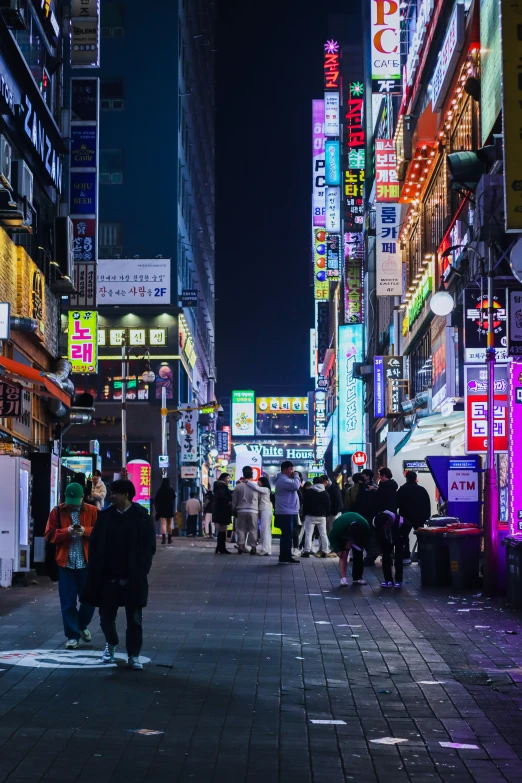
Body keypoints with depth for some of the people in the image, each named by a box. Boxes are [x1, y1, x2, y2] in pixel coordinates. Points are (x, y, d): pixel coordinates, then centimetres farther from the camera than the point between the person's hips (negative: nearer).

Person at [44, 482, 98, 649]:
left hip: (87, 563, 0)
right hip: (66, 563, 0)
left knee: (89, 598, 8)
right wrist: (67, 531, -17)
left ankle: (82, 626, 34)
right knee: (68, 601, 0)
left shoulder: (92, 511, 2)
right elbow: (49, 535, 0)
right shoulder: (57, 511, 3)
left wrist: (85, 531, -19)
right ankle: (72, 635, 8)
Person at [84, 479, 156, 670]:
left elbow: (149, 546, -4)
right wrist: (96, 571, -3)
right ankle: (111, 643, 36)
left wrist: (140, 571, -12)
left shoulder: (141, 516, -4)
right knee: (106, 616, 9)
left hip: (133, 578, -2)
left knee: (134, 619, 2)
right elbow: (94, 544, 4)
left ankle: (133, 656, 10)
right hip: (107, 576, 2)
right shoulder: (105, 515, 3)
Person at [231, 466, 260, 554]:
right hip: (253, 511, 0)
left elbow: (234, 501, 3)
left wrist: (234, 510, 14)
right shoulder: (256, 486, 0)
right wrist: (258, 510, 18)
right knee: (253, 530, 5)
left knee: (241, 529, 6)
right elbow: (259, 500, 6)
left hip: (241, 511, 0)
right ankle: (253, 547, 2)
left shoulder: (238, 486, -2)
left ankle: (240, 546, 2)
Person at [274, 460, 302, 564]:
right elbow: (296, 486, -26)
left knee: (286, 535, 13)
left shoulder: (285, 479, 21)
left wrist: (295, 477, 9)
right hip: (286, 512, -11)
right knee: (288, 535, -11)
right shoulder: (283, 480, -15)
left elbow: (295, 487, 22)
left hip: (287, 512, 11)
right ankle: (287, 557, -11)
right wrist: (296, 476, -10)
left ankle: (284, 556, 16)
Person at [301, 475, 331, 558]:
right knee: (323, 534, 6)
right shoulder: (325, 493, 7)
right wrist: (326, 515, 17)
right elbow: (328, 506, 10)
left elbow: (305, 504, -2)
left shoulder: (308, 492, -2)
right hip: (322, 516, 3)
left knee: (308, 534, -3)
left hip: (310, 516, -3)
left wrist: (304, 514, 6)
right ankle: (324, 552, 1)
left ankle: (307, 551, -11)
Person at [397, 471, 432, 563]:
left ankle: (406, 557, -5)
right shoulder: (422, 489, 5)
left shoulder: (402, 490, -7)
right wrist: (427, 516, 10)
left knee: (404, 536, 4)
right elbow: (428, 504, 6)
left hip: (406, 517, -3)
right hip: (420, 517, 3)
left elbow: (397, 503, -9)